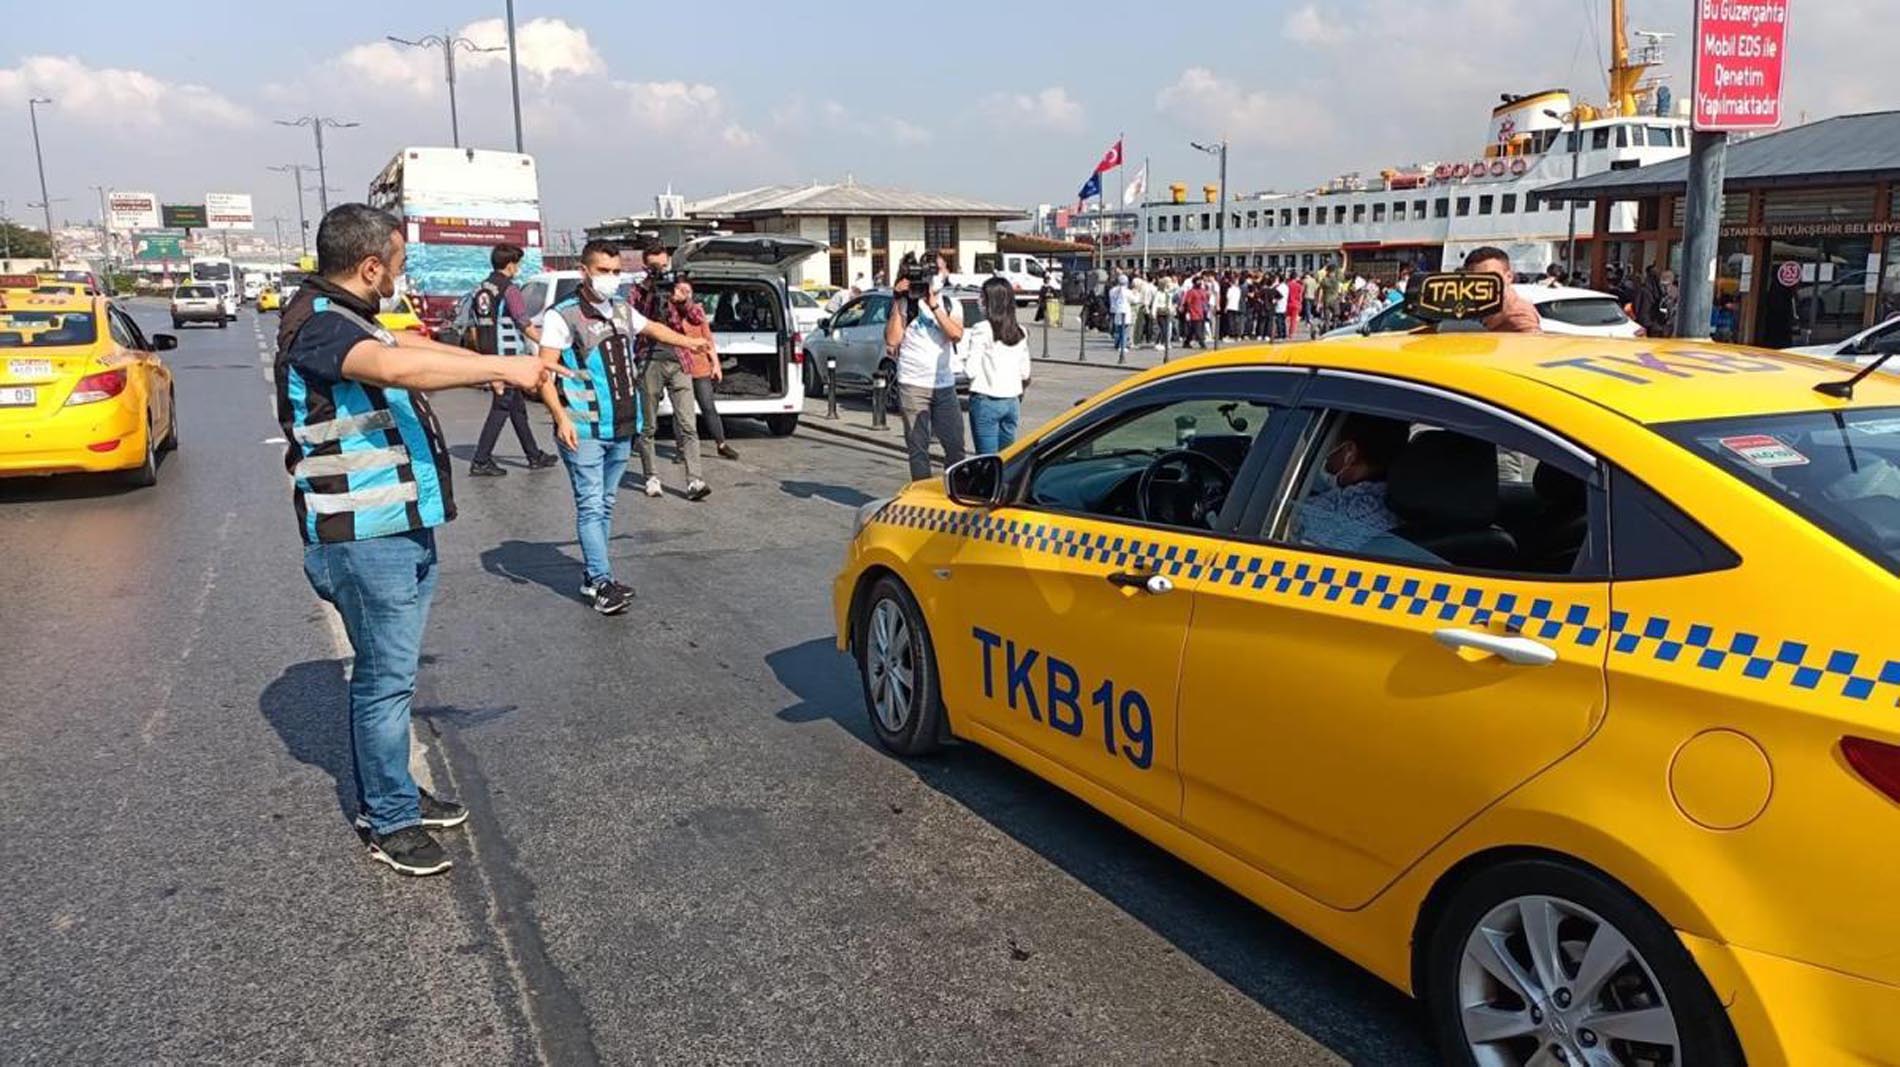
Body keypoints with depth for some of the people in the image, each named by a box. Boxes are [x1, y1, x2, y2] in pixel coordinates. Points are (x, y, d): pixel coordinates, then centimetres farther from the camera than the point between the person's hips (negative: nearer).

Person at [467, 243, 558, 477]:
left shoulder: (481, 289, 13)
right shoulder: (509, 290, -12)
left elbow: (475, 328, 16)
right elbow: (526, 326, -13)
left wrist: (483, 355, 22)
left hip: (489, 357, 9)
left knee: (518, 407, 15)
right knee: (501, 408, -5)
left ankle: (535, 456, 23)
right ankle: (481, 461, -6)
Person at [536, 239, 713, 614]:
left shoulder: (622, 310, 11)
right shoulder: (562, 316, -10)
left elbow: (651, 327, 34)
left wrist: (689, 342, 40)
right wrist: (561, 418, -27)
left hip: (621, 427, 7)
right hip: (584, 429, -7)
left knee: (605, 504, 12)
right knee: (590, 506, -9)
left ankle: (591, 576, 20)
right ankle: (602, 583, -10)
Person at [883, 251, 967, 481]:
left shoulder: (952, 305, 10)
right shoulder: (907, 303, 2)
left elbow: (956, 335, -9)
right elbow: (892, 340, -8)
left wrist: (934, 305, -15)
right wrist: (897, 303, -11)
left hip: (945, 386, 3)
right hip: (913, 386, -3)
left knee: (955, 445, 4)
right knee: (918, 447, 1)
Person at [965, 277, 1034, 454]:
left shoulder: (982, 330, -11)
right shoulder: (1020, 333, 7)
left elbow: (972, 370, -13)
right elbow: (1025, 373, 12)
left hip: (986, 401, -6)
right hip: (1012, 401, 6)